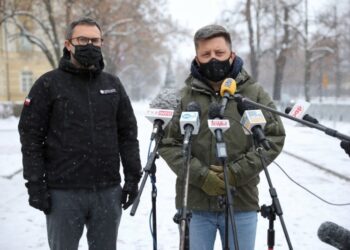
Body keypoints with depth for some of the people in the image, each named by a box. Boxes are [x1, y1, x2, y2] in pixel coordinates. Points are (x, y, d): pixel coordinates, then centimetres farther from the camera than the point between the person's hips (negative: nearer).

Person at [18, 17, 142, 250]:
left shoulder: (113, 85, 10)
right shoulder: (48, 84, -2)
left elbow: (128, 134, 11)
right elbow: (31, 136, -5)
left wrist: (133, 177, 4)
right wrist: (35, 184, -11)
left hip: (108, 191, 3)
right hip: (63, 192, -3)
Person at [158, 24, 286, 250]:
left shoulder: (255, 93, 1)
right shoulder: (183, 96, -1)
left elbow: (274, 137, -1)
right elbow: (168, 143, -2)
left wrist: (238, 172, -11)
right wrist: (200, 175, -15)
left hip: (242, 204, 1)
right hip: (194, 205, 0)